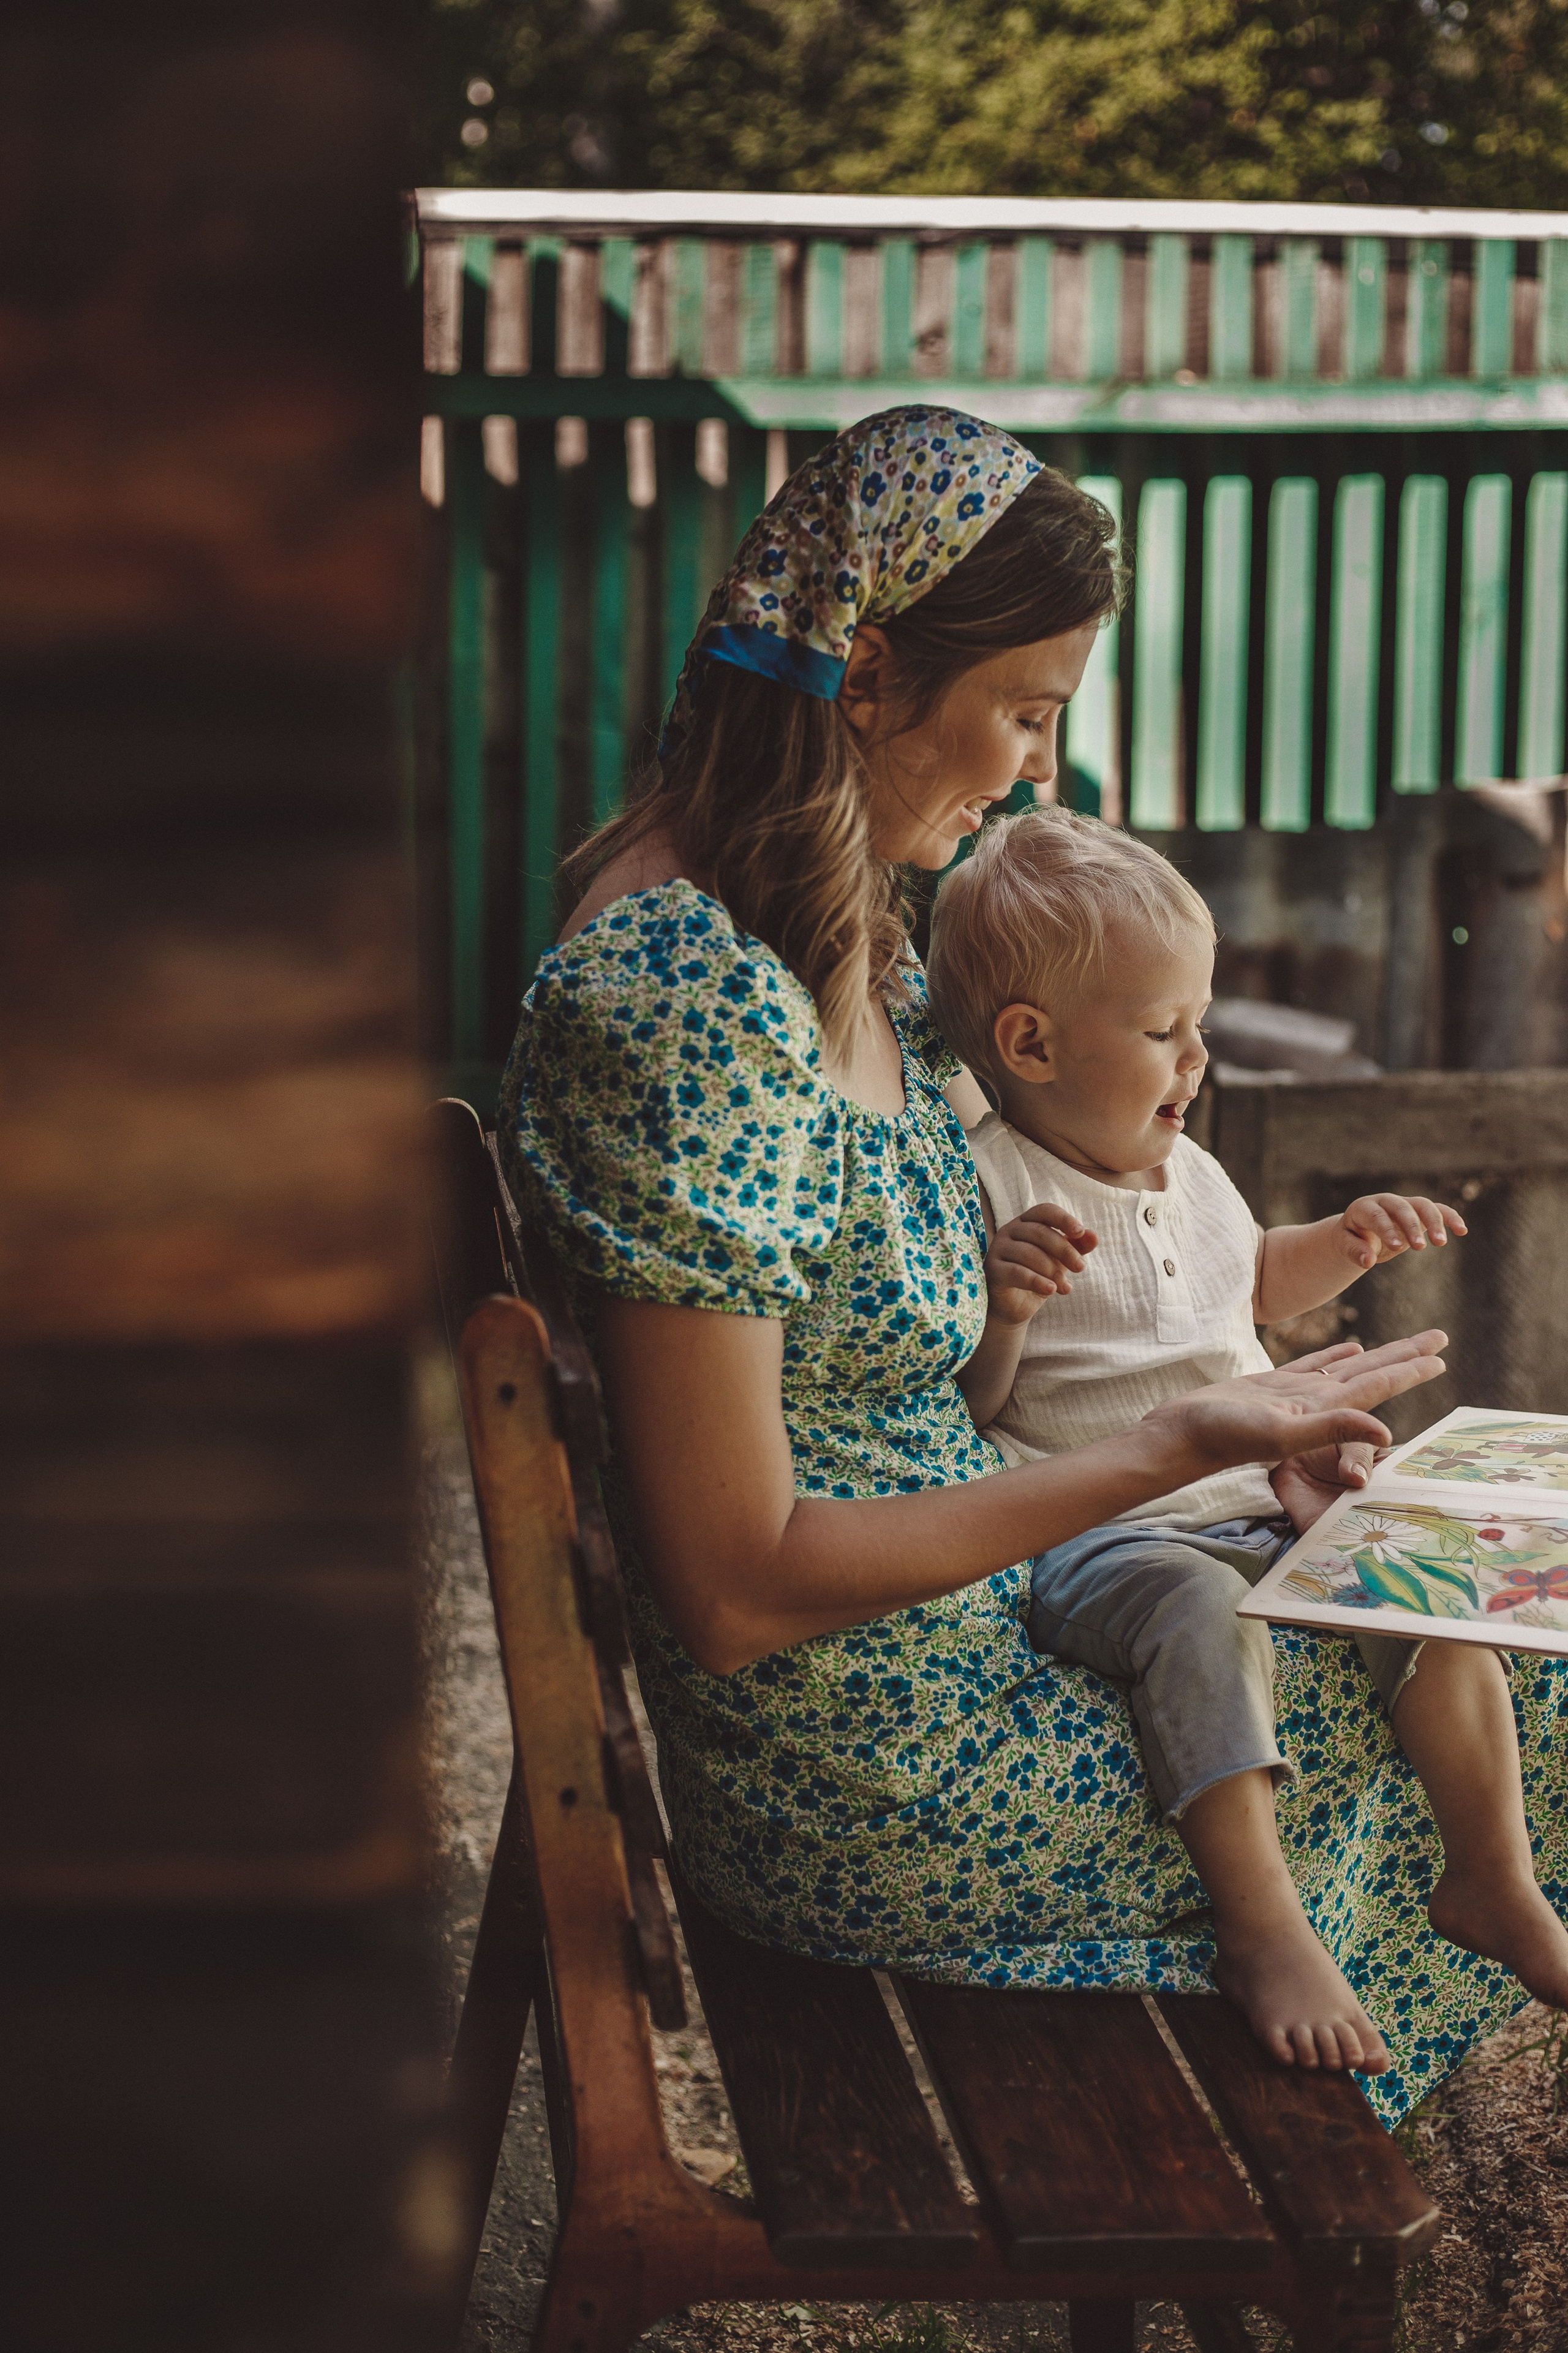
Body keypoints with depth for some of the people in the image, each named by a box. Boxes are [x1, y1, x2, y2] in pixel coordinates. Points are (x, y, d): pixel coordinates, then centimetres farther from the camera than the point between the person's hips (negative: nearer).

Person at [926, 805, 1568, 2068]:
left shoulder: (1186, 1172, 14)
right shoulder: (986, 1194, -11)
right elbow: (963, 1409, -12)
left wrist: (1345, 1242, 18)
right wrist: (1003, 1308, -30)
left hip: (1257, 1497, 8)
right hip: (1096, 1530, -8)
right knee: (1203, 1612, -37)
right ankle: (1261, 1924, -32)